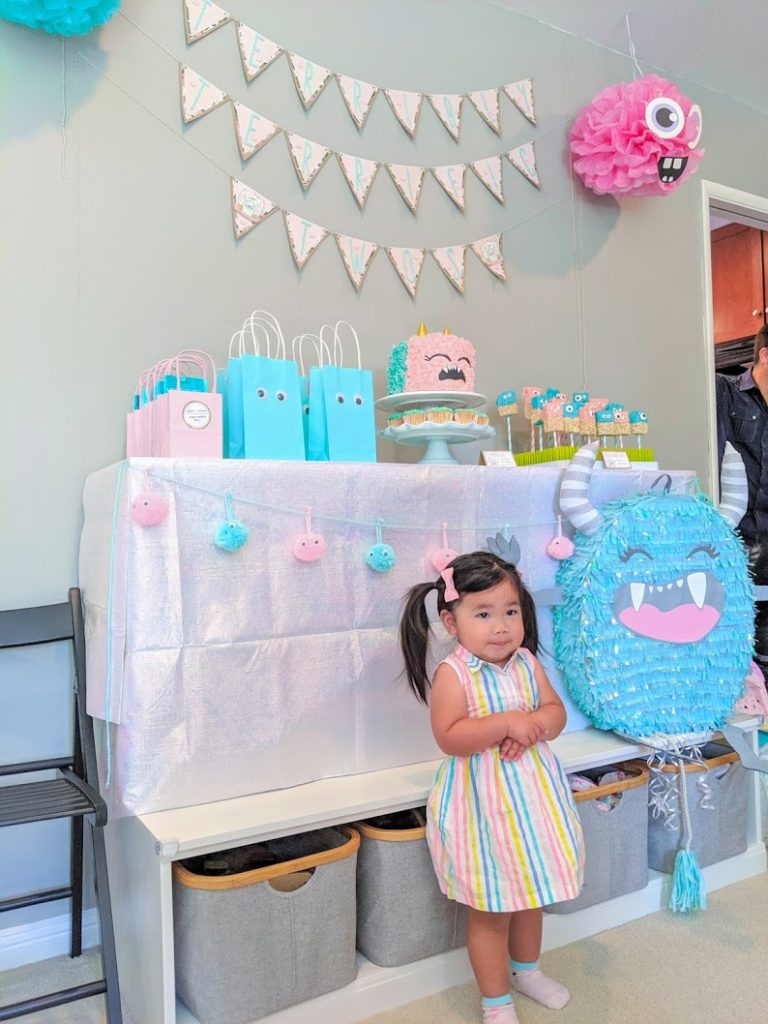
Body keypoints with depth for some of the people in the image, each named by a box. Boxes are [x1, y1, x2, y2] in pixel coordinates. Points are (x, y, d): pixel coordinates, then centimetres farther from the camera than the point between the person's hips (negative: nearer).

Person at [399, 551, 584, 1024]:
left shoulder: (528, 663, -2)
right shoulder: (452, 673, -19)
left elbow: (557, 711, 2)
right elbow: (449, 737, -26)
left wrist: (536, 725, -19)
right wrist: (507, 722, -30)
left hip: (532, 796, 6)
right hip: (484, 804, -6)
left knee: (530, 892, 25)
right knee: (491, 910, 9)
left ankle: (526, 968, 51)